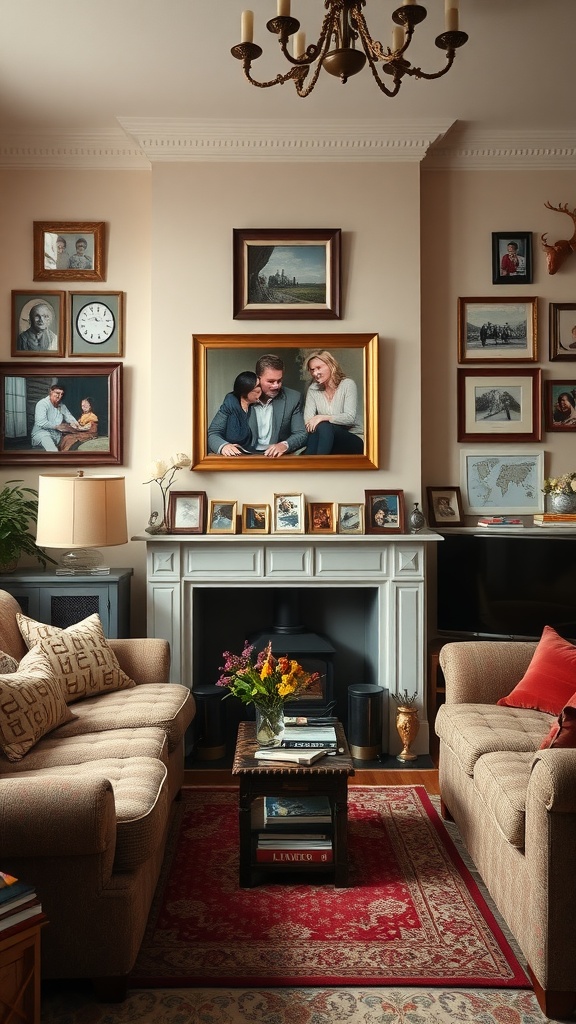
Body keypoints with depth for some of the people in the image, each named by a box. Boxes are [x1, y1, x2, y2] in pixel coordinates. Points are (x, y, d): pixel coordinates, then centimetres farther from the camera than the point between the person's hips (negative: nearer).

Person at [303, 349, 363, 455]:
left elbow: (350, 418, -16)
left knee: (323, 427, -32)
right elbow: (307, 419, -3)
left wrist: (323, 417, -26)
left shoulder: (347, 384, -5)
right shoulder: (313, 389, 7)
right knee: (316, 428, -30)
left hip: (353, 440, -3)